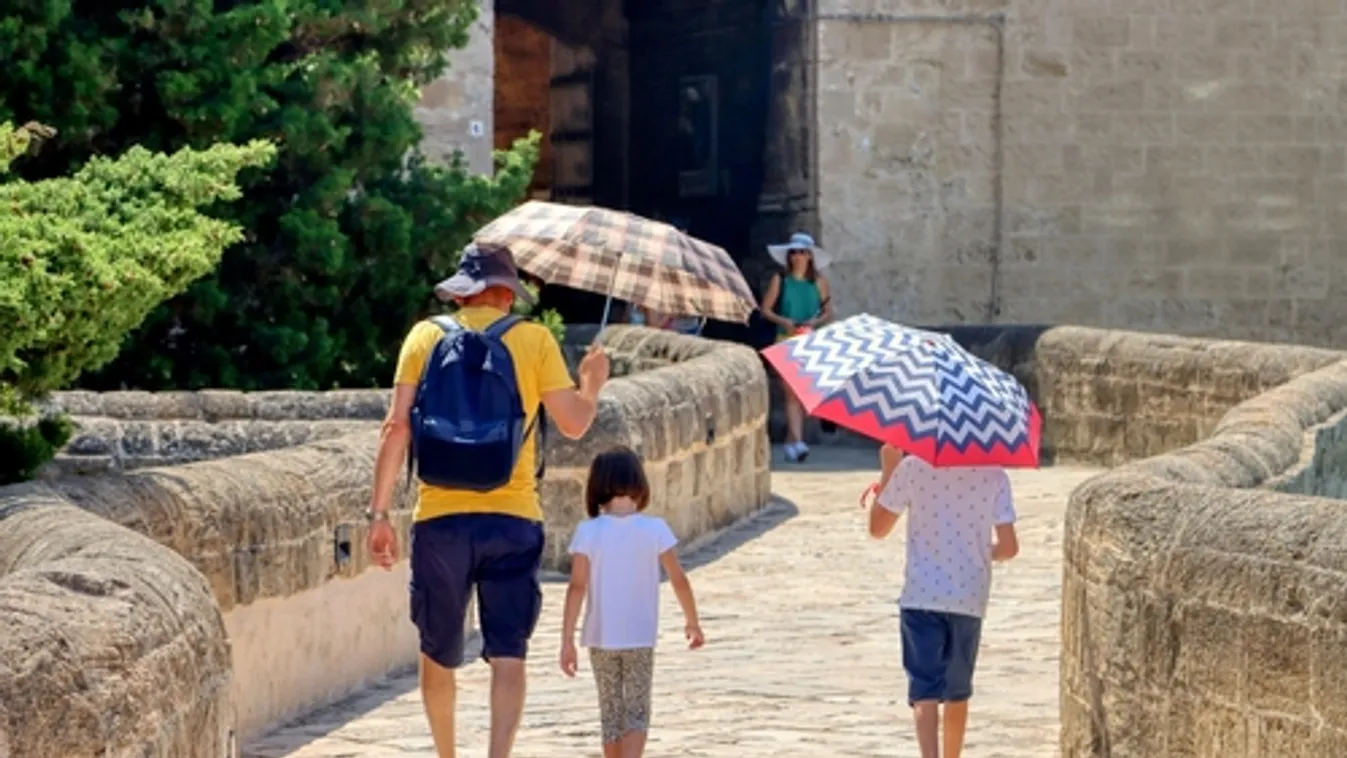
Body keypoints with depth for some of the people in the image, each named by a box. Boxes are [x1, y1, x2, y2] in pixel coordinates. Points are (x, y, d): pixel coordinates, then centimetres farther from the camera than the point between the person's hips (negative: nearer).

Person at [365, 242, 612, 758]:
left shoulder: (427, 337, 4)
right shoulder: (533, 339, 2)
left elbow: (397, 428, -3)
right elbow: (574, 424, 0)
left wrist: (379, 512, -1)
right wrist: (592, 385, 21)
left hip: (440, 518, 1)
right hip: (512, 520, -1)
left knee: (438, 654, 16)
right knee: (508, 656, -2)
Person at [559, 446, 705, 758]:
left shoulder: (588, 532, -8)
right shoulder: (654, 529, -7)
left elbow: (577, 587, -11)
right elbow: (679, 580, -1)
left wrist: (567, 641, -8)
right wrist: (692, 621, 14)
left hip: (601, 639, 1)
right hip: (641, 638, -1)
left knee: (611, 712, 15)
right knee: (637, 712, 4)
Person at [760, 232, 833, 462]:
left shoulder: (818, 282, 7)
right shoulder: (780, 281, 3)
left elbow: (828, 313, 8)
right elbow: (765, 309, 3)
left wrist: (815, 322, -12)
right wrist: (782, 321, -14)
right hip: (786, 340, -3)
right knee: (792, 391, -14)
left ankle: (791, 440, 19)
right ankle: (797, 442, -23)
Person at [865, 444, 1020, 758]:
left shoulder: (912, 468, -7)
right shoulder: (993, 474, -4)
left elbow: (877, 529, 3)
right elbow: (1009, 547, -4)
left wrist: (887, 470, 11)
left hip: (921, 599, -2)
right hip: (970, 600, 2)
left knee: (924, 690, -8)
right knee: (958, 693, 19)